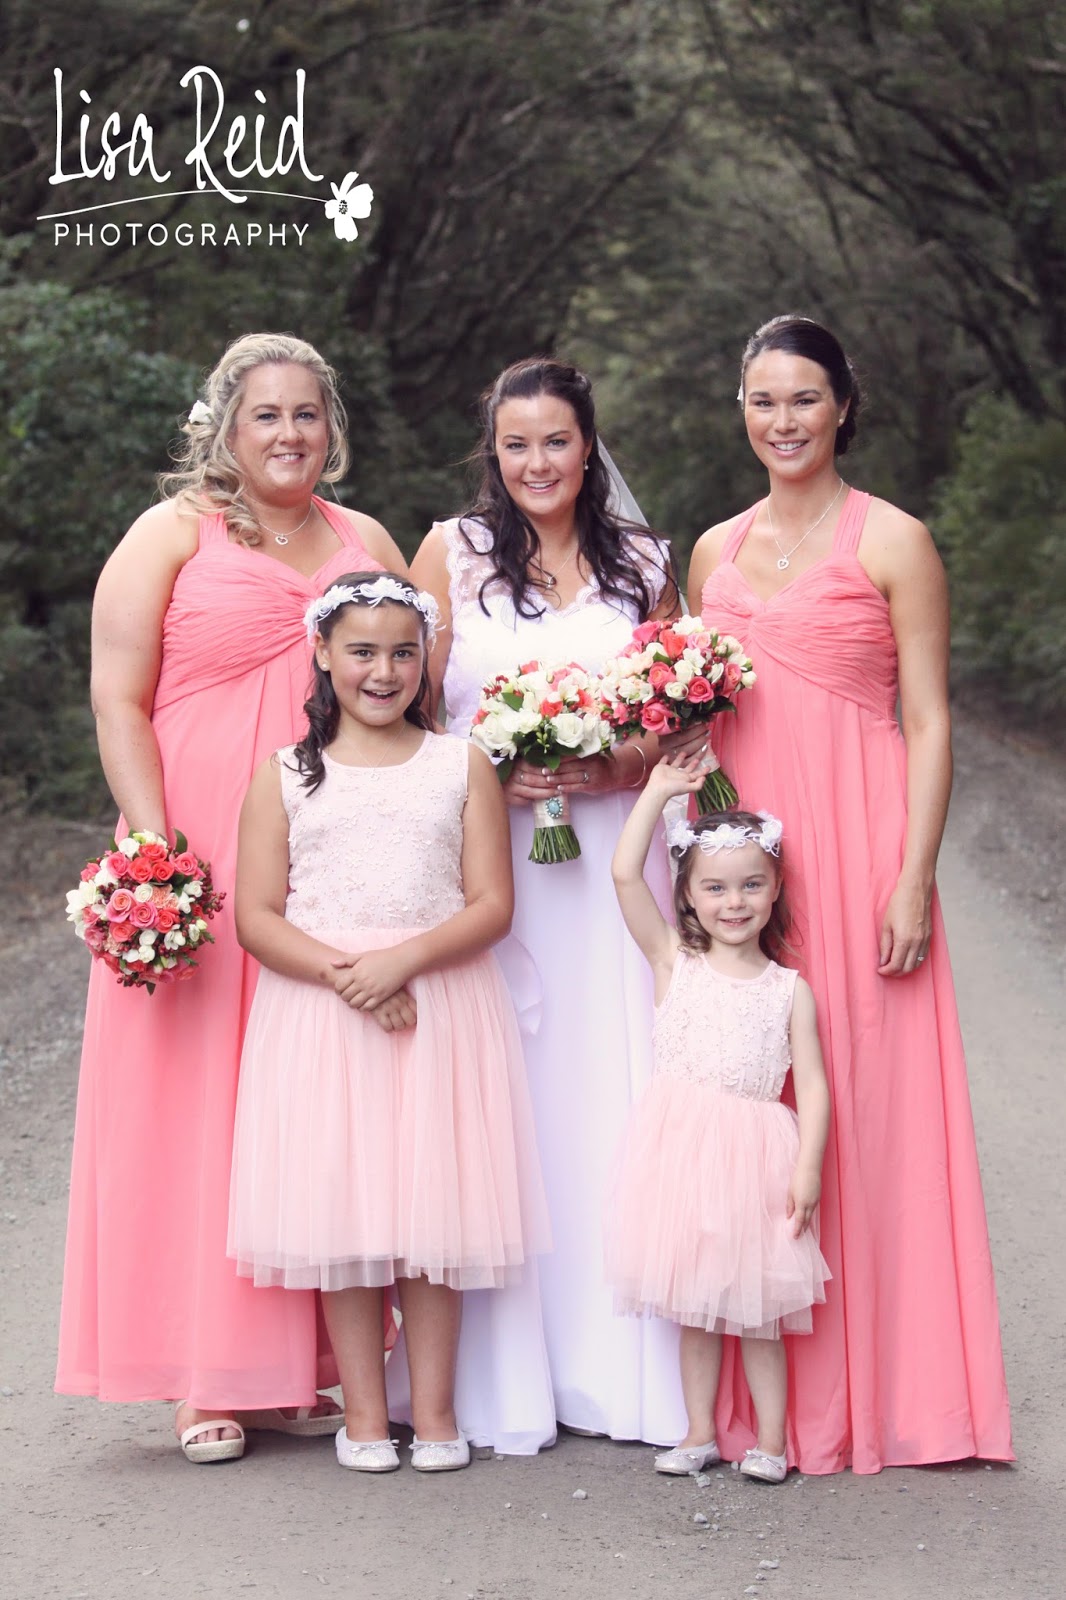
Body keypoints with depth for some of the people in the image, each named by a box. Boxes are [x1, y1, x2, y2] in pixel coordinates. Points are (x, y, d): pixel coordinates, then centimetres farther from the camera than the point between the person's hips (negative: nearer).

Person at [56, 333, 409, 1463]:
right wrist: (155, 849, -14)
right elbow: (118, 701, -3)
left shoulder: (366, 543, 16)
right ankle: (209, 1380, 4)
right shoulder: (173, 534, 4)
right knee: (196, 1099, -3)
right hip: (200, 868, -4)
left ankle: (306, 1364, 14)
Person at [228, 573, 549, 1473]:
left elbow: (492, 904, 0)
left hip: (442, 1006, 0)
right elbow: (257, 917, 0)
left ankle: (435, 1410, 11)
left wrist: (404, 959, -16)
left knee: (434, 1203, 1)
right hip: (319, 1010, 0)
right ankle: (363, 1412, 11)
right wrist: (343, 974, -15)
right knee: (339, 1206, 1)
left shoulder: (462, 766, 7)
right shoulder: (285, 776, 6)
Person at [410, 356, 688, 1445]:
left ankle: (617, 1366, 7)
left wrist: (614, 770, -7)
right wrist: (490, 773, -11)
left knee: (610, 1087, -1)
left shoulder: (643, 566, 11)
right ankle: (496, 1369, 3)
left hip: (608, 856, 2)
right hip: (481, 858, -1)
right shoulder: (451, 552, 7)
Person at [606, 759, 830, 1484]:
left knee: (758, 1308, 4)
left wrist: (808, 1167, -10)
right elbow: (626, 875, -5)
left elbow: (812, 1083, -1)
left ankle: (771, 1440, 14)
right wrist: (657, 792, -2)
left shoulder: (790, 989, 2)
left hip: (758, 1155, -1)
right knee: (695, 1306, 10)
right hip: (681, 1149, 1)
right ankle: (701, 1433, 20)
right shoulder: (673, 962, 3)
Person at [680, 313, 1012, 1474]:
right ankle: (757, 1393, 13)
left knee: (858, 1102, -4)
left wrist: (914, 877, -12)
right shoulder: (714, 551, 15)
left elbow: (930, 725, -4)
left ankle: (872, 1387, 6)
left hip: (854, 843, -5)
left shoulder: (892, 542, 0)